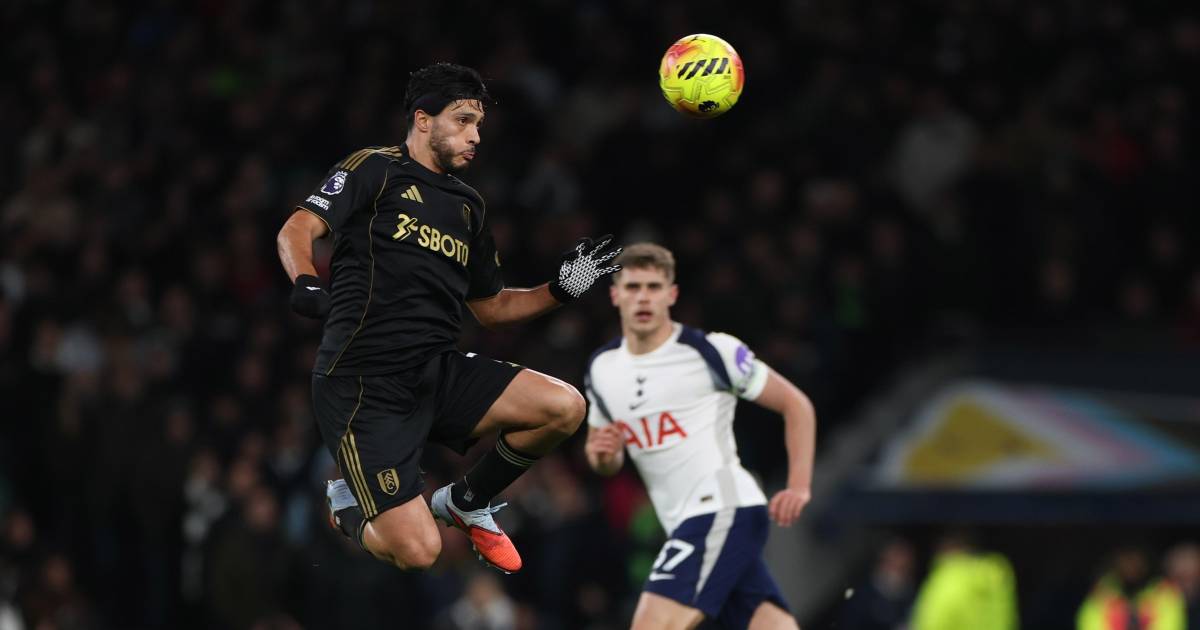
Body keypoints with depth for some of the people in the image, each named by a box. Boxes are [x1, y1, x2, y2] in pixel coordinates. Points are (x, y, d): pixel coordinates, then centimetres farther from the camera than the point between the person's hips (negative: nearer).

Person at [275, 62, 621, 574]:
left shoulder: (468, 207, 21)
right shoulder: (375, 170, 1)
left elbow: (491, 308, 26)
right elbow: (297, 231, -10)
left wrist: (560, 289, 12)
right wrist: (306, 284, -29)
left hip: (438, 374, 7)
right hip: (364, 384, -7)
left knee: (564, 407, -12)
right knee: (418, 553, -18)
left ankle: (468, 502, 13)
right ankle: (349, 504, 19)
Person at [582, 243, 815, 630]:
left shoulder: (712, 351, -5)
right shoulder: (602, 369, 13)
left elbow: (796, 404, 1)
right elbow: (609, 463, 26)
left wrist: (799, 488, -10)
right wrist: (601, 455, 1)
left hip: (723, 507, -7)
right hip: (688, 523, 7)